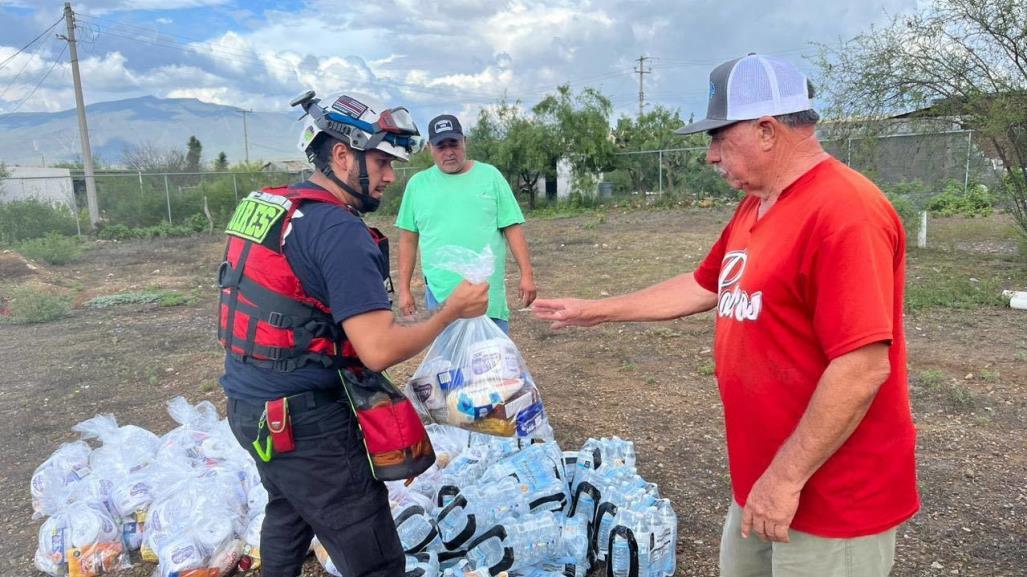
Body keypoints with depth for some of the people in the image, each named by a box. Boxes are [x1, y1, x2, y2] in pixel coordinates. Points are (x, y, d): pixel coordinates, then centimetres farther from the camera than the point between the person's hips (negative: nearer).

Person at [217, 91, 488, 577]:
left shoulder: (263, 206, 7)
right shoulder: (340, 231, -21)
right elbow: (380, 350, -26)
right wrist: (452, 311, -13)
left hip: (249, 403, 10)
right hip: (305, 420, -9)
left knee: (289, 513, 33)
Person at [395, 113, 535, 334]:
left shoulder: (490, 176, 3)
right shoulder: (418, 184, 5)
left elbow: (513, 228, 2)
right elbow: (408, 239, 9)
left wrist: (526, 274, -5)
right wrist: (404, 289, 6)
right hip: (440, 293, 0)